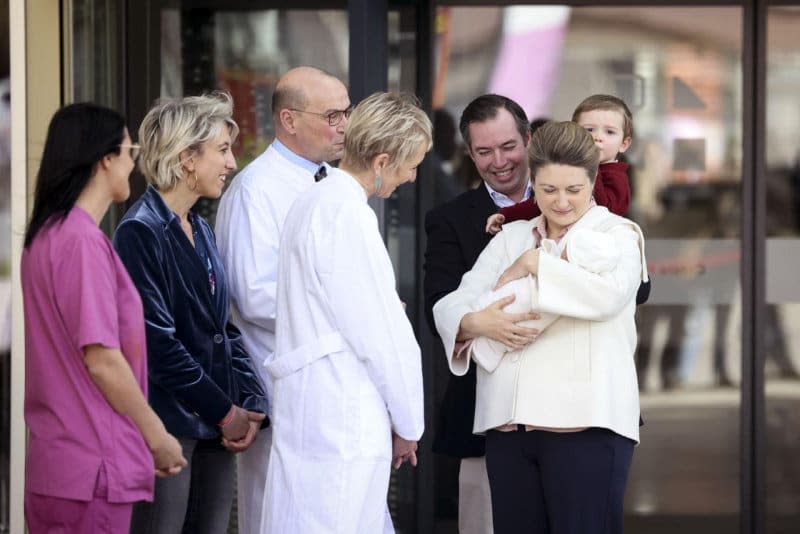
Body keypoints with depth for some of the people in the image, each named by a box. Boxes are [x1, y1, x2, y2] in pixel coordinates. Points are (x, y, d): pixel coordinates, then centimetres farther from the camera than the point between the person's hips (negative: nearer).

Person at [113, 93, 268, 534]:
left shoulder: (201, 231, 15)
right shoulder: (141, 232, -11)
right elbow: (157, 342, -15)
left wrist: (250, 403, 1)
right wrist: (225, 412, -11)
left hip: (215, 430, 8)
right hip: (166, 428, -8)